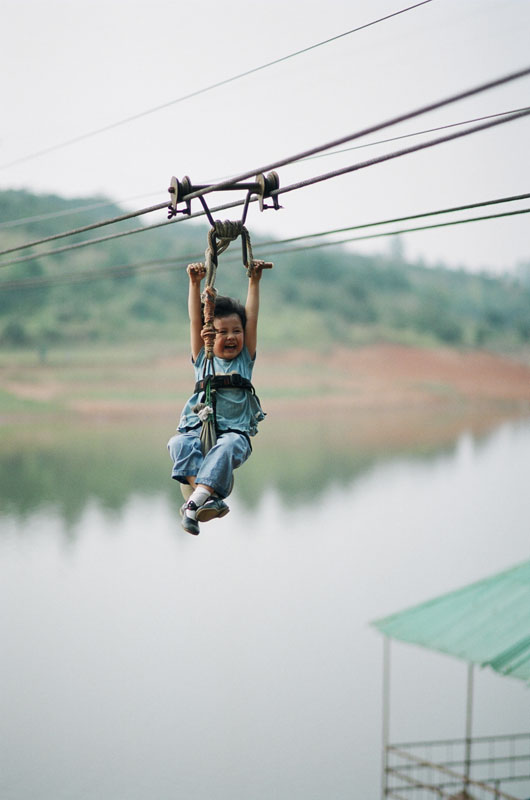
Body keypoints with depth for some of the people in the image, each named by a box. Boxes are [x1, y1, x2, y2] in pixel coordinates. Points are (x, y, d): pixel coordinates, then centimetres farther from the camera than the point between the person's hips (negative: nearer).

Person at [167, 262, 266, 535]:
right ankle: (211, 498, -49)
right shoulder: (203, 359, 16)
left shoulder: (245, 359, 16)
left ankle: (194, 503, -49)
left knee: (227, 446, -36)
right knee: (179, 443, -32)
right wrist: (195, 284, 4)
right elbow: (195, 320, 9)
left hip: (234, 432, -1)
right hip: (198, 428, 1)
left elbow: (251, 318, 12)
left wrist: (254, 282, 9)